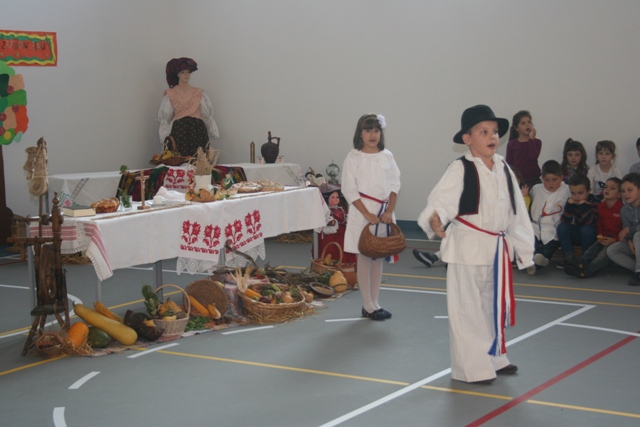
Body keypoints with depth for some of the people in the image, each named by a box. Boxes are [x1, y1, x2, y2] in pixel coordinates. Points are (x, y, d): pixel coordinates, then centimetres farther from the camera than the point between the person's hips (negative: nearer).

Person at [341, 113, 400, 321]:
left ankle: (374, 303, 17)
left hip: (384, 212, 4)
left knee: (378, 257, 9)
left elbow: (395, 185, 7)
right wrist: (367, 214, -15)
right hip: (362, 212, -4)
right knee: (364, 258, 0)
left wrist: (389, 211, -6)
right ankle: (368, 306, 6)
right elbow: (349, 190, -8)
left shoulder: (387, 156, 7)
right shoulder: (353, 157, -5)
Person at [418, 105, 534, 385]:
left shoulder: (503, 169, 6)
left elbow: (516, 211, 12)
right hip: (469, 248, -7)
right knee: (467, 309, -1)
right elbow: (441, 199, -24)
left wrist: (523, 247, 15)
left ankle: (493, 358, 36)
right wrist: (435, 219, -46)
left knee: (494, 306, 19)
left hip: (498, 248, 7)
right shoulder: (460, 169, -12)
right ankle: (472, 368, 10)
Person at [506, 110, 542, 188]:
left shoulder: (536, 142, 5)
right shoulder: (512, 144, 5)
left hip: (533, 181, 0)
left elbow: (533, 156, -14)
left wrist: (531, 138, -8)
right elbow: (509, 164, 6)